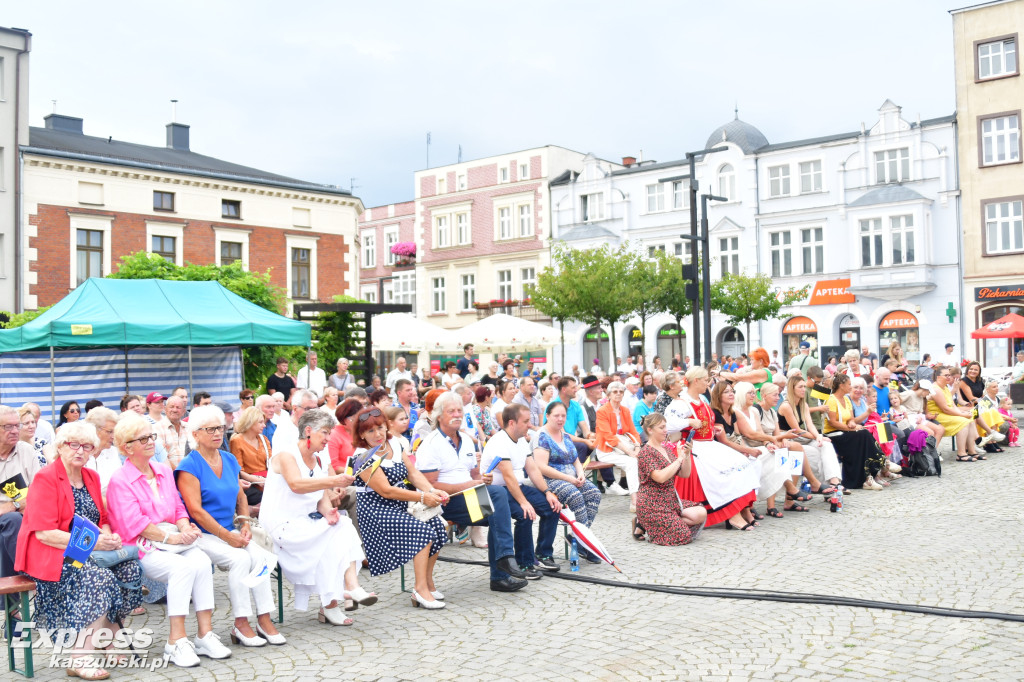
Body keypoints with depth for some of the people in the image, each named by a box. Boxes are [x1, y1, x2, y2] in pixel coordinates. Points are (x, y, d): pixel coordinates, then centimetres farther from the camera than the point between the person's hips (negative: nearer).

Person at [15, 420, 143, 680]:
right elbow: (43, 533, -18)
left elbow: (102, 519, 16)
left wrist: (109, 536, -8)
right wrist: (91, 542, -23)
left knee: (129, 568, -17)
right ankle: (80, 660, -23)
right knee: (99, 577, -30)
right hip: (50, 554, -7)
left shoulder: (91, 477, 12)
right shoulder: (45, 478, -11)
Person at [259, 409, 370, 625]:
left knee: (343, 527, -20)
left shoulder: (320, 462, 15)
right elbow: (296, 485, -27)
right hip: (282, 525, -7)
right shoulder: (286, 455, -8)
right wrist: (333, 481, -38)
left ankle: (350, 585, -30)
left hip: (307, 523, 7)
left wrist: (328, 512, -14)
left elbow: (323, 497, 10)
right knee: (330, 535, -25)